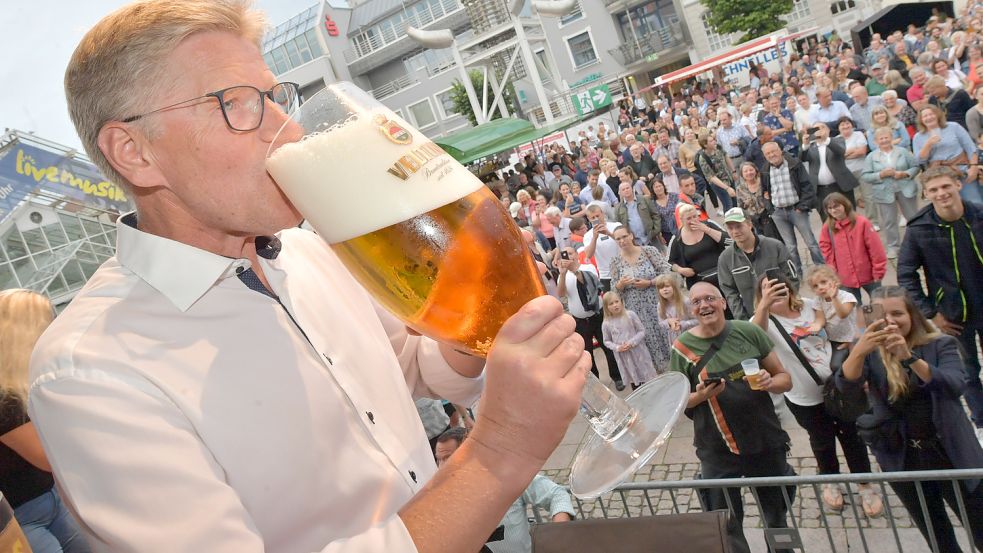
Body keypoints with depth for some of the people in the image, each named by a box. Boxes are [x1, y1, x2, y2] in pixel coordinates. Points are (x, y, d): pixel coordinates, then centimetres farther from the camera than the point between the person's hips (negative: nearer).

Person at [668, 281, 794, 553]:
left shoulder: (748, 332, -5)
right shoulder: (682, 347, -8)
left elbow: (785, 379, 3)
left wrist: (770, 382, -18)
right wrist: (700, 395, -21)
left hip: (767, 442, 2)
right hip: (718, 452, -2)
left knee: (777, 518, 20)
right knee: (726, 526, 8)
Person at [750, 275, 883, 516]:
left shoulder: (808, 305, -6)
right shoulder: (766, 321, -20)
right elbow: (756, 331, -46)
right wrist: (764, 305, -64)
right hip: (805, 398, -3)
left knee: (852, 435, 16)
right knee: (823, 441, 17)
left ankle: (865, 485, 38)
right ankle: (830, 482, 45)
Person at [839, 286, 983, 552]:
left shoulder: (941, 344, -5)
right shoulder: (871, 353, -4)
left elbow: (955, 385, -24)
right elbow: (846, 384, -23)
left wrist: (909, 356, -39)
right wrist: (859, 349, -43)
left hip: (951, 454, -1)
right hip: (903, 461, 1)